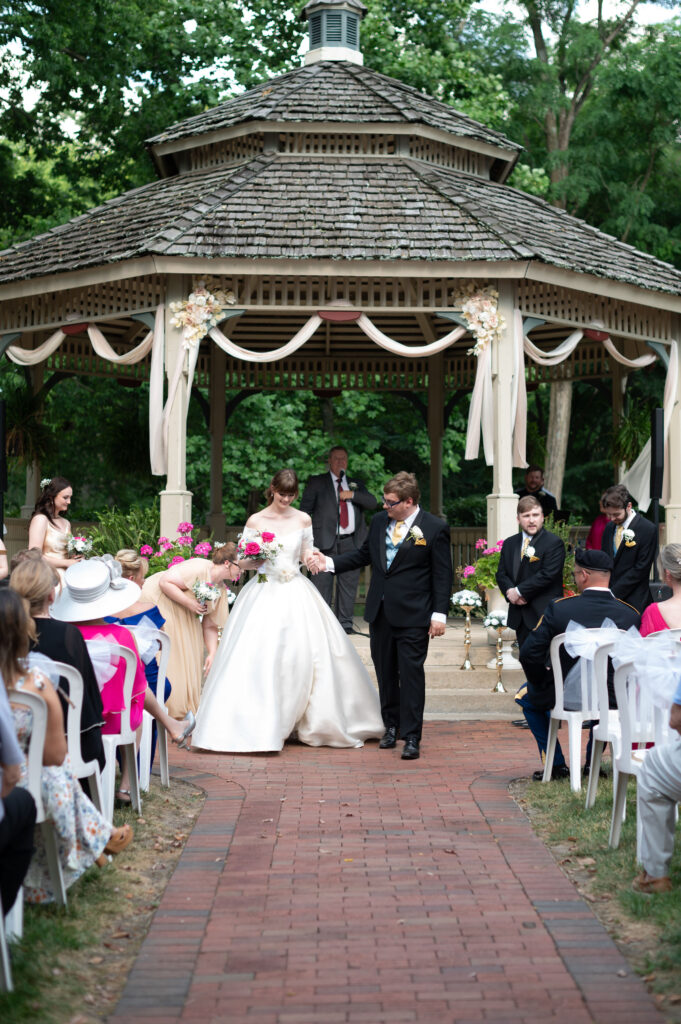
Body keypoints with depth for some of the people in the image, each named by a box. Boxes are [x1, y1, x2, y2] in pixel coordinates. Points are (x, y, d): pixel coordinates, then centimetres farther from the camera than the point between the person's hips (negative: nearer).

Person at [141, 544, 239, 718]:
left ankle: (185, 708, 12)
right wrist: (189, 603, -27)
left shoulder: (221, 591, 4)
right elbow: (165, 582, -26)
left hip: (181, 617, 9)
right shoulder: (199, 568, -22)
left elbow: (210, 626, 7)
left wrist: (212, 653, -6)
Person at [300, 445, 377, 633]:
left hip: (351, 542, 3)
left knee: (349, 584, 5)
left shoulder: (356, 484, 20)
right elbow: (305, 509, 5)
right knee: (322, 584, -6)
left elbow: (372, 502, 8)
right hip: (326, 541, -3)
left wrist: (352, 495, -7)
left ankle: (345, 623, 11)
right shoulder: (317, 482, 10)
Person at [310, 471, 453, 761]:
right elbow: (364, 554, 20)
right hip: (380, 612, 6)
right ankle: (391, 726, 28)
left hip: (413, 616, -5)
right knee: (385, 672, 13)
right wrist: (330, 563, 9)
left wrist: (439, 614, -12)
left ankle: (411, 737, -1)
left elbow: (443, 574, -7)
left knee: (411, 673, -5)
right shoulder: (379, 521, 8)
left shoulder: (435, 528, -7)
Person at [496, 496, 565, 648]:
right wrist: (510, 591, -9)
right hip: (520, 617, 6)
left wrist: (519, 591, -14)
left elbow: (547, 574, -15)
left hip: (543, 614, -6)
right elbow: (501, 574, 12)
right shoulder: (509, 544, 15)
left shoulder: (554, 543, -6)